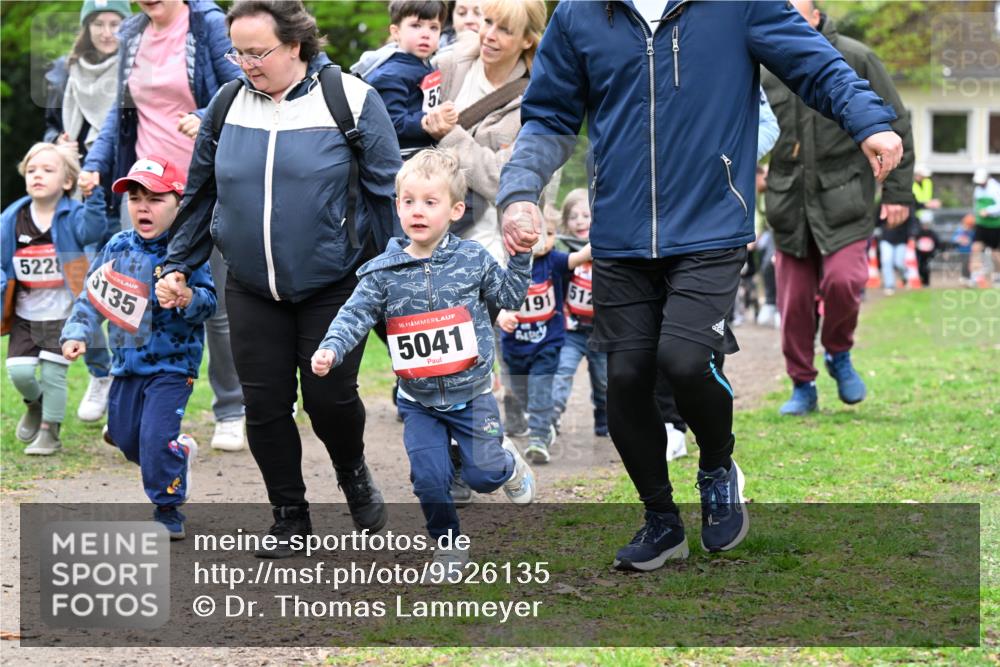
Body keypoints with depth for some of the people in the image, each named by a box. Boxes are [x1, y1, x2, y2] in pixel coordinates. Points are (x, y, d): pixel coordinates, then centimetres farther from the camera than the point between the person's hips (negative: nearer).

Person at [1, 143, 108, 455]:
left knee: (53, 373, -1)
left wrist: (94, 195, -42)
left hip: (62, 315, -3)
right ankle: (35, 405, 30)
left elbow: (92, 229, -31)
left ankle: (49, 432, 17)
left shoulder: (72, 216, -10)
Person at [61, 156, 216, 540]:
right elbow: (93, 294, 9)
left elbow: (209, 301, -14)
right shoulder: (118, 248, 1)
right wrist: (77, 333, -2)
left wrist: (191, 298, -35)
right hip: (127, 362, 6)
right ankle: (179, 452, 42)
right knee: (125, 437, 14)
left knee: (157, 437, -15)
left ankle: (168, 511, 1)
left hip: (172, 364, -6)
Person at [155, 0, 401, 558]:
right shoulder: (227, 106, 2)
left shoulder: (352, 100, -10)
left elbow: (387, 195, -5)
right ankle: (290, 514, 21)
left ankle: (353, 472, 29)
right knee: (265, 406, 4)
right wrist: (178, 264, 10)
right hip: (253, 292, 3)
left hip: (333, 287, -3)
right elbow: (201, 195, 13)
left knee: (330, 397, -4)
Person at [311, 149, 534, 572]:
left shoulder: (472, 259, -4)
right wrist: (331, 349, -25)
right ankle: (447, 543, 16)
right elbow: (355, 315, -9)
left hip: (472, 393, 0)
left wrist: (521, 256, -3)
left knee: (483, 474, 2)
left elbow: (509, 296, 9)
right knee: (430, 478, -7)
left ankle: (508, 464, 38)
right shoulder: (383, 272, -6)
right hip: (419, 400, 1)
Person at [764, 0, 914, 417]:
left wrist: (898, 191, 1)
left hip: (844, 199, -2)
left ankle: (839, 354, 9)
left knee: (842, 280, -20)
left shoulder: (854, 60, -4)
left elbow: (896, 127, 3)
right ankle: (802, 386, 19)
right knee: (794, 298, 2)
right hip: (789, 204, 3)